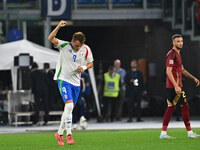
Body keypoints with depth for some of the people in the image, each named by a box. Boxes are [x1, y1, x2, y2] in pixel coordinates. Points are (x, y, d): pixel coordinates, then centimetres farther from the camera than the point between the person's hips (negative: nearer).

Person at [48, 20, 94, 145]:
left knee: (69, 109, 9)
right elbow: (51, 39, -20)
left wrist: (84, 67, -9)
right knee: (69, 105, -20)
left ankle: (60, 133, 25)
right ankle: (69, 134, -18)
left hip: (76, 82, 5)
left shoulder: (86, 50, 0)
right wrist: (59, 27, -31)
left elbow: (90, 63, 13)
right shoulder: (64, 46, -8)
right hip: (64, 80, -5)